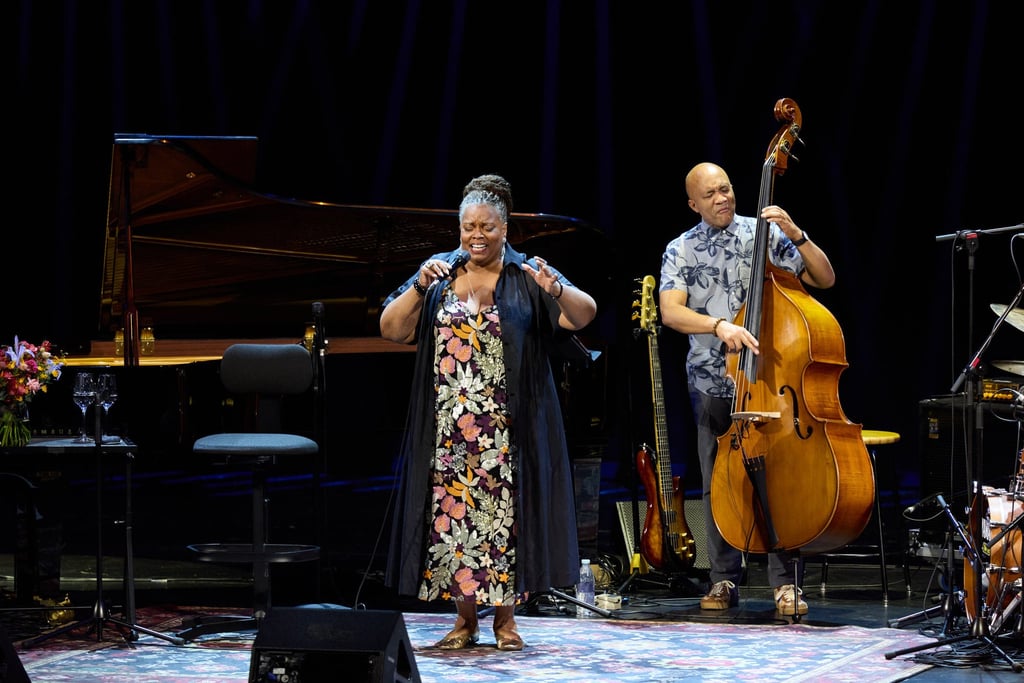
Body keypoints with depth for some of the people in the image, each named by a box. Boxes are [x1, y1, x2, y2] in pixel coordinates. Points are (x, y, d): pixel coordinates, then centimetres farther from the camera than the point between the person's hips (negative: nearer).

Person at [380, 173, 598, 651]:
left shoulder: (527, 278, 1)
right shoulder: (438, 275, 9)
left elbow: (585, 314, -11)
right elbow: (390, 330, 1)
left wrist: (556, 290, -31)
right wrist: (419, 288, -14)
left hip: (509, 429, -2)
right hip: (450, 428, 2)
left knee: (506, 513, -1)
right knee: (454, 511, 2)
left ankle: (505, 618, 9)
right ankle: (465, 618, 11)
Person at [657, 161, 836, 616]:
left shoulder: (764, 234, 1)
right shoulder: (681, 250, 4)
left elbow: (825, 279, -1)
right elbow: (671, 311, -11)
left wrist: (796, 236, -15)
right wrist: (719, 325, -26)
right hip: (711, 383, 2)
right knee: (717, 483, 7)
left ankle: (785, 583, -3)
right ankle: (724, 581, 16)